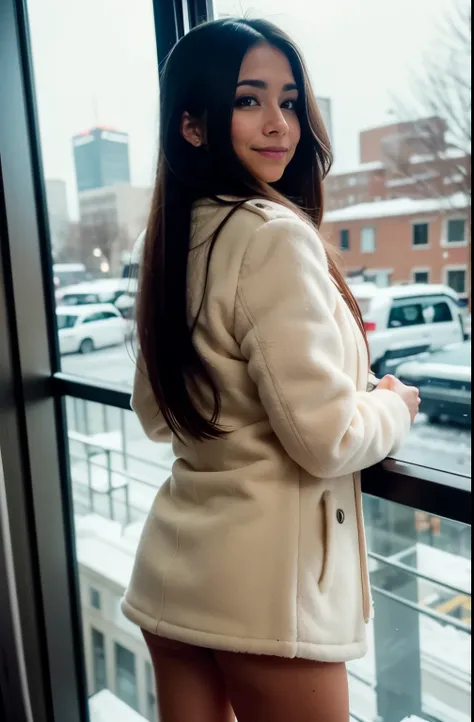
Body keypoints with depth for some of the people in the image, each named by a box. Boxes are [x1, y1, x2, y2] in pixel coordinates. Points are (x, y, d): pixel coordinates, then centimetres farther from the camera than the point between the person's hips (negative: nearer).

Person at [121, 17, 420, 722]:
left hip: (176, 559, 8)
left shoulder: (172, 240, 5)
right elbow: (326, 441, -21)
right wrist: (395, 405, -2)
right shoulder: (275, 234, -19)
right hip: (265, 574, -7)